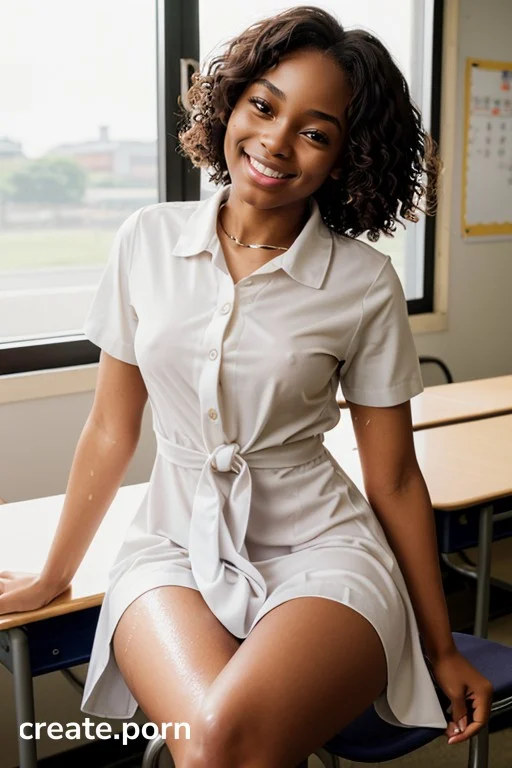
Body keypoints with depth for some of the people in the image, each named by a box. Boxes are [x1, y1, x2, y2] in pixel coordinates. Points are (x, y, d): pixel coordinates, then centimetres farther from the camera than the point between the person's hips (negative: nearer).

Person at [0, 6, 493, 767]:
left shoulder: (365, 284, -6)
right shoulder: (150, 240, 0)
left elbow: (393, 478, 2)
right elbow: (110, 432, 8)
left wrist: (443, 650, 7)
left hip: (319, 549, -1)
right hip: (174, 546, 2)